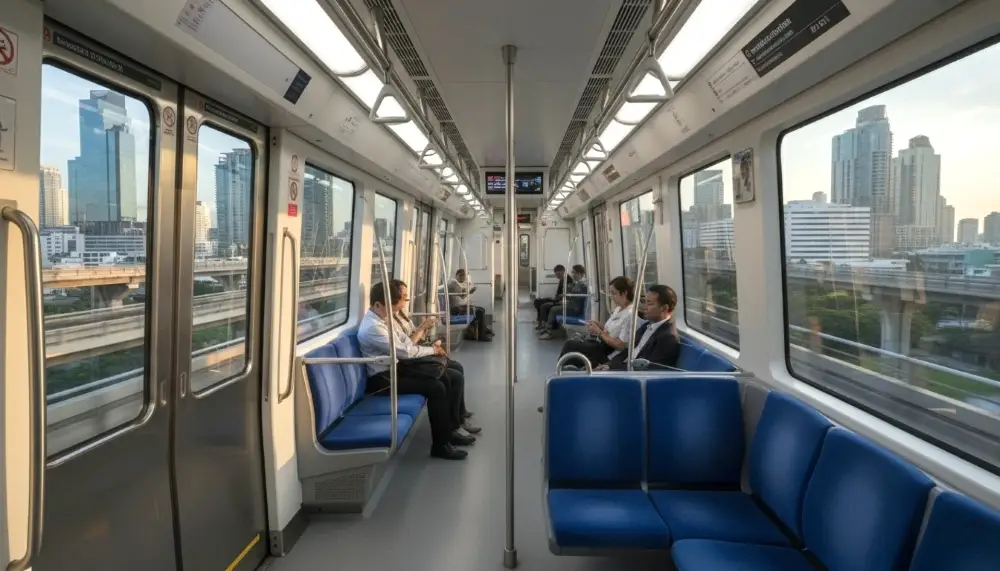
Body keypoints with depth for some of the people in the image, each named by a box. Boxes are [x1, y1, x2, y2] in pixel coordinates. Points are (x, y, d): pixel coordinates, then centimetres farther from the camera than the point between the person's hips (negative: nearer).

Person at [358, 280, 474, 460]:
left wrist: (432, 350, -9)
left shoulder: (386, 318, 7)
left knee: (455, 378, -2)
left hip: (399, 366, 9)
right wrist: (432, 350, -8)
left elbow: (407, 344, 10)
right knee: (436, 388, -24)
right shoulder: (372, 327, -22)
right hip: (384, 377, -9)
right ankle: (440, 445, -10)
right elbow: (405, 351, -22)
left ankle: (451, 429, 9)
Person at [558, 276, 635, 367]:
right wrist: (598, 325, -2)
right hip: (603, 344, 9)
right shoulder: (618, 309, 9)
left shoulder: (630, 314, -20)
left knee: (570, 345, -11)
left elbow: (621, 345, -22)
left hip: (608, 355, -9)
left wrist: (599, 332, -16)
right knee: (570, 343, -3)